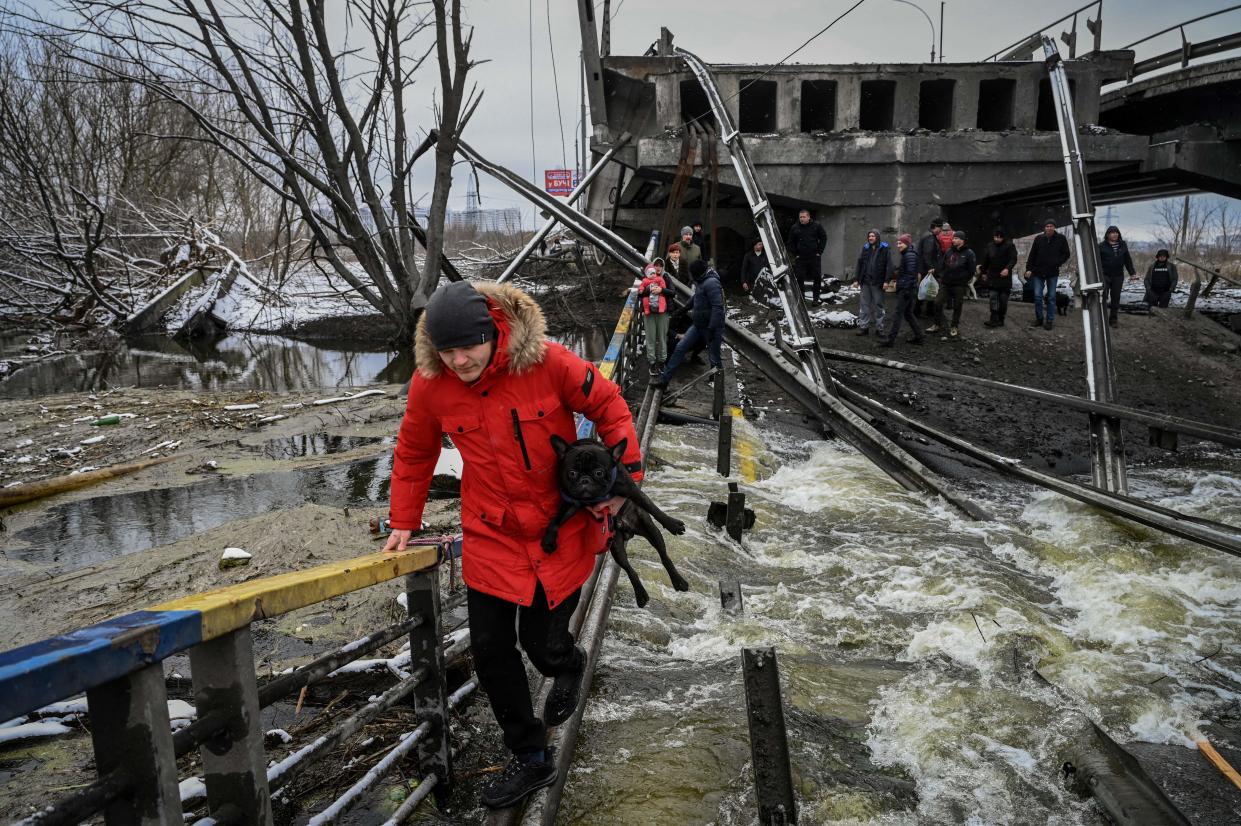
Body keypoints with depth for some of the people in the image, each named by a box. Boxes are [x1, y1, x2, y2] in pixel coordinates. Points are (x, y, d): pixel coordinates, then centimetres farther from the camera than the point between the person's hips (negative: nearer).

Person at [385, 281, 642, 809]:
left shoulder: (546, 361, -21)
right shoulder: (429, 385, -11)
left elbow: (609, 407, -6)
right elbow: (413, 454, 6)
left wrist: (626, 477, -10)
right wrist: (404, 522, 7)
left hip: (562, 526, -3)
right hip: (491, 533, 3)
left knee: (541, 642, 3)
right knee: (489, 647, 5)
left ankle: (567, 666, 44)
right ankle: (531, 759, 27)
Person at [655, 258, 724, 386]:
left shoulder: (711, 283, -20)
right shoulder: (701, 282, 10)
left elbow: (717, 307, -26)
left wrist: (711, 329, -28)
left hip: (712, 327, -10)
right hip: (698, 325, 10)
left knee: (714, 359, 2)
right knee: (680, 348, 4)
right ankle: (664, 379, 6)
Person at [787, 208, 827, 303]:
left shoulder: (817, 226, 0)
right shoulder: (795, 228, 2)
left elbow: (823, 238, 6)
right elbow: (791, 243, 10)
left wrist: (819, 251, 0)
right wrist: (795, 254, 3)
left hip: (814, 257, 0)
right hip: (800, 258, 1)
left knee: (817, 277, 2)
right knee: (799, 278, 0)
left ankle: (816, 298, 12)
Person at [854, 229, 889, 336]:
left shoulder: (884, 249, -4)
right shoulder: (865, 248, 8)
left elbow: (888, 265, -7)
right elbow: (859, 263, 11)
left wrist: (887, 280, -14)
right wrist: (857, 279, 8)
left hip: (877, 283, -4)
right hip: (865, 282, 4)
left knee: (878, 305, 6)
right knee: (864, 304, 5)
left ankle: (879, 328, 13)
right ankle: (863, 327, 11)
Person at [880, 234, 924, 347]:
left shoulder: (910, 255, -15)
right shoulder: (905, 254, 16)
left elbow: (911, 273, -21)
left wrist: (907, 290, -23)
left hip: (907, 290, -10)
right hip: (904, 289, 10)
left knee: (897, 313, -8)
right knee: (908, 313, 16)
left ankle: (890, 339, -6)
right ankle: (919, 336, 22)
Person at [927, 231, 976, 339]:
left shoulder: (968, 253, -6)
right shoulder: (949, 252, 7)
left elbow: (971, 270, -5)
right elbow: (942, 265, 16)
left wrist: (964, 280, -4)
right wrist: (942, 276, 8)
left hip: (959, 285, -4)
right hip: (945, 284, 4)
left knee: (957, 307, 5)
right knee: (938, 303, -1)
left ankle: (954, 327, 18)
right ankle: (938, 325, 12)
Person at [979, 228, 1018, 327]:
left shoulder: (1010, 245, -6)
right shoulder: (990, 246, 7)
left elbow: (1013, 259, -14)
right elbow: (985, 260, 16)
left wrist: (1007, 268, -31)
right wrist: (984, 272, 18)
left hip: (1005, 277, -2)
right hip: (992, 277, 2)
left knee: (1003, 299, 3)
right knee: (993, 298, -7)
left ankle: (1001, 319, 11)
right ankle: (993, 319, -12)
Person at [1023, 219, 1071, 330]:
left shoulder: (1061, 239, -1)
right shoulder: (1039, 239, 0)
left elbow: (1066, 254, 5)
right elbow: (1032, 255, 4)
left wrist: (1058, 263, -10)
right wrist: (1029, 268, -2)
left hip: (1053, 272, -1)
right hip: (1038, 271, 1)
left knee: (1051, 297, 5)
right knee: (1037, 296, -1)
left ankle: (1050, 321, 11)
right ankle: (1039, 318, 14)